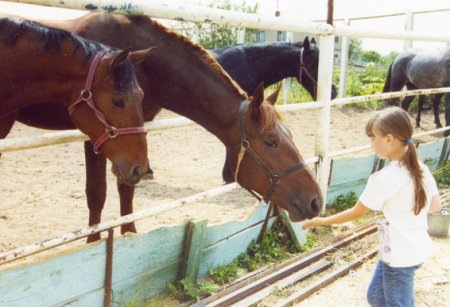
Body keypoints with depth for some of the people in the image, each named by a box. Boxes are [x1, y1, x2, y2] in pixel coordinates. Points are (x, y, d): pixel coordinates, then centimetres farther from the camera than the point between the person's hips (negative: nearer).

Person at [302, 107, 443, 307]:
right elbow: (436, 206, 10)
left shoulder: (384, 178, -25)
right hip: (419, 248, 8)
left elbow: (355, 213, -14)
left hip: (400, 256, -8)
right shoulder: (422, 169, -3)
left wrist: (322, 221, -1)